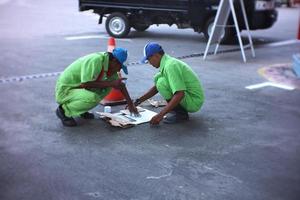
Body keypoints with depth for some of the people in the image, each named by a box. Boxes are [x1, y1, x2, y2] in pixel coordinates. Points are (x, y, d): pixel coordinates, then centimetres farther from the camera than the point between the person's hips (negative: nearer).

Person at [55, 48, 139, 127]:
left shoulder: (109, 63, 1)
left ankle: (81, 110, 9)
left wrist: (130, 104, 11)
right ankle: (63, 110, -9)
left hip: (78, 88, 9)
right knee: (93, 98, -33)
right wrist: (111, 83, -26)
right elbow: (85, 83, -33)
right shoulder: (96, 60, -26)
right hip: (64, 90, -9)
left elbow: (120, 84, 11)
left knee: (107, 87, 1)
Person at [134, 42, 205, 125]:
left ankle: (180, 113, -10)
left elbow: (180, 95, -32)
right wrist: (139, 101, 16)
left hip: (194, 102, -10)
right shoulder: (168, 61, 8)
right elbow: (156, 87, 20)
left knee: (162, 82, -23)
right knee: (157, 78, 8)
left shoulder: (170, 65, -23)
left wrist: (160, 115, -32)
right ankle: (177, 108, 11)